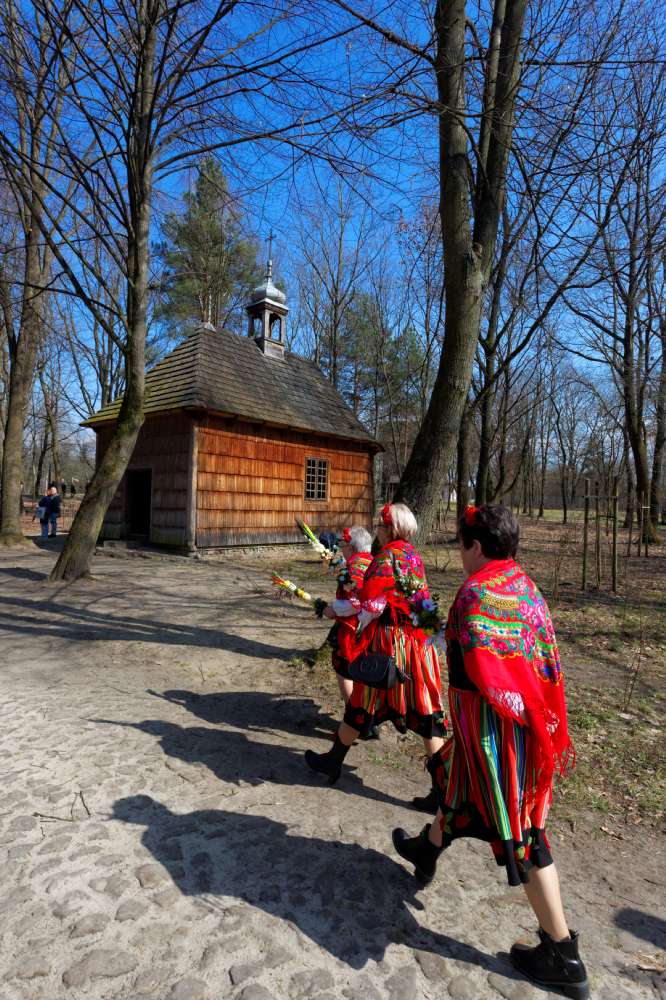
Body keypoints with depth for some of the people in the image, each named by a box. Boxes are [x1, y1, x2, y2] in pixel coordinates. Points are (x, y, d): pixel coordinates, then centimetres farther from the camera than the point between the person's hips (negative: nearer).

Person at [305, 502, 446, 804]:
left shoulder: (387, 556, -15)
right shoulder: (413, 555, 10)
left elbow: (369, 603, -16)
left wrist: (336, 610, 0)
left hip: (388, 642, -7)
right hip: (418, 641, 7)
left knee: (363, 703, 11)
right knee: (424, 711, 9)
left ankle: (333, 761, 33)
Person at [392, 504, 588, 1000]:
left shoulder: (476, 593, -23)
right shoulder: (526, 587, 4)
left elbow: (483, 667, -32)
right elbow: (548, 660, 9)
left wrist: (519, 708, -20)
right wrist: (542, 714, 13)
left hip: (492, 721, -9)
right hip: (529, 718, 9)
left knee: (518, 830, 7)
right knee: (460, 779, 28)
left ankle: (563, 957, 25)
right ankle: (427, 850, 53)